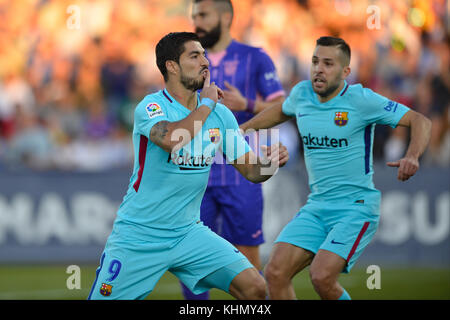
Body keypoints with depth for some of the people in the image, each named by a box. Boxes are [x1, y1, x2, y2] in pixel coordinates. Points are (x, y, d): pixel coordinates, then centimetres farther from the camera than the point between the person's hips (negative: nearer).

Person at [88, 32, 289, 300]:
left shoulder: (220, 115, 3)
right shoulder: (151, 106, -14)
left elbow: (252, 171, 7)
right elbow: (171, 140, -36)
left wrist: (270, 162, -17)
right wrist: (206, 104, -21)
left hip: (188, 233, 5)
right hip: (137, 237, -4)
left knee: (255, 288, -11)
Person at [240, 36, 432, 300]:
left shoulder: (361, 99, -12)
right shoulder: (301, 93, 5)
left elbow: (420, 121, -11)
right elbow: (282, 111, 31)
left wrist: (412, 156, -28)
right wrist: (243, 128, 25)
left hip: (356, 207, -6)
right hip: (317, 206, 6)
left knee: (322, 276, -25)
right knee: (275, 273, -10)